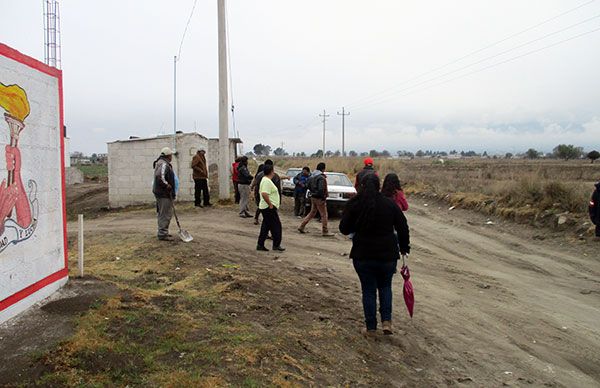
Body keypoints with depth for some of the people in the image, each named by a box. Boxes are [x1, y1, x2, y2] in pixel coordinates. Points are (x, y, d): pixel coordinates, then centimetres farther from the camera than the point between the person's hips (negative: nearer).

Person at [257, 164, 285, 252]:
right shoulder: (267, 181, -19)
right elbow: (264, 194, -30)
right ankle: (276, 245, 4)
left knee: (265, 226, 13)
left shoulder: (265, 180, 15)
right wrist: (270, 204, -24)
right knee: (276, 226, -2)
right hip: (269, 208, -11)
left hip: (266, 207, 11)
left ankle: (260, 245, 15)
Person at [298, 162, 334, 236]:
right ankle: (325, 232, 6)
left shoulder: (311, 176, 8)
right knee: (324, 215, 1)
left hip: (313, 197, 8)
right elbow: (321, 189, -25)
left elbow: (309, 186, 15)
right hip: (319, 198, -8)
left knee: (312, 213, 18)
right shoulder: (321, 177, -18)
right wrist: (323, 197, -14)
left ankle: (301, 227, 16)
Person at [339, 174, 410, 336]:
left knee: (368, 291, 11)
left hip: (363, 256, -1)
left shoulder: (354, 204, -6)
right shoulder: (389, 204, -2)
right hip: (388, 255, 1)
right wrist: (404, 248, 16)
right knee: (385, 286, 22)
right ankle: (386, 320, 10)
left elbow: (344, 229, -3)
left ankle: (371, 328, 17)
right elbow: (403, 228, 3)